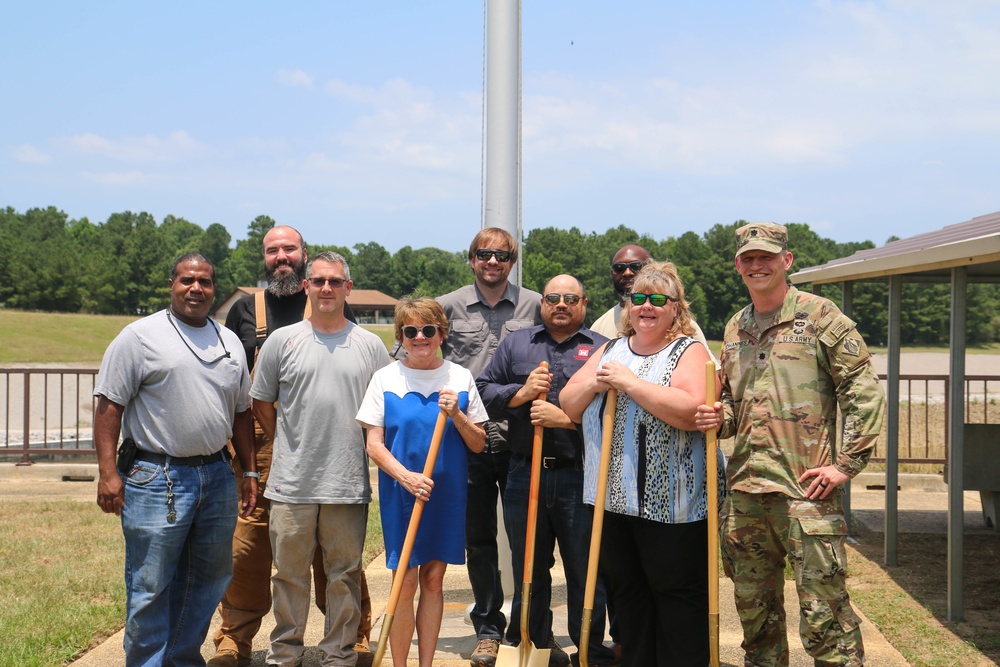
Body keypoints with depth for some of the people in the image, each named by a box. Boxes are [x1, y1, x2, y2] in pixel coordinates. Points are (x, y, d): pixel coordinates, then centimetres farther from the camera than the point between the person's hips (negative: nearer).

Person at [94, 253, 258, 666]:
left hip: (217, 476, 6)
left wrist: (249, 472, 15)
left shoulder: (230, 342, 14)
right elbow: (110, 405, -7)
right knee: (151, 587, -1)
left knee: (209, 579, 13)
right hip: (157, 478, -6)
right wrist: (108, 473, -14)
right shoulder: (140, 336, -3)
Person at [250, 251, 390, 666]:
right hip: (291, 482, 0)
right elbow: (261, 403, 12)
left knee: (345, 574, 8)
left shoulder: (370, 346, 6)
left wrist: (370, 450, 9)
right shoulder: (282, 341, 4)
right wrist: (290, 446, 12)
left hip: (349, 484, 0)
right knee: (289, 573, 8)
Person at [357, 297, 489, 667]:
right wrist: (406, 476, -19)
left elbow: (478, 444, 6)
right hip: (400, 494, -2)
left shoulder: (460, 378, 4)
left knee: (433, 580, 9)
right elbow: (373, 444, -4)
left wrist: (456, 414, -12)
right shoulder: (386, 378, -2)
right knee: (406, 584, -2)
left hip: (447, 495, 2)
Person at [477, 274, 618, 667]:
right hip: (524, 475, 3)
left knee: (586, 573, 3)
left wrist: (566, 419, -14)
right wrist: (521, 393, -7)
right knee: (528, 569, 13)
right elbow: (484, 392, 9)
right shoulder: (516, 344, 14)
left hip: (580, 477, -3)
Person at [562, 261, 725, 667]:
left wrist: (628, 382, -20)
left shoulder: (689, 352, -5)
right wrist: (595, 383, -8)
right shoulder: (610, 351, 14)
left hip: (672, 501, -6)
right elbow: (568, 407, 12)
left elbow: (690, 411, -23)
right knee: (627, 593, 16)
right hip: (615, 498, 6)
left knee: (677, 595, 1)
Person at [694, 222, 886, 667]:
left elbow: (864, 392, -5)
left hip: (807, 489, -6)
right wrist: (720, 418, 3)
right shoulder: (735, 329, 15)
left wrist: (847, 463, -10)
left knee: (823, 614, -6)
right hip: (744, 490, 6)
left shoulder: (819, 316, -3)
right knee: (754, 609, 15)